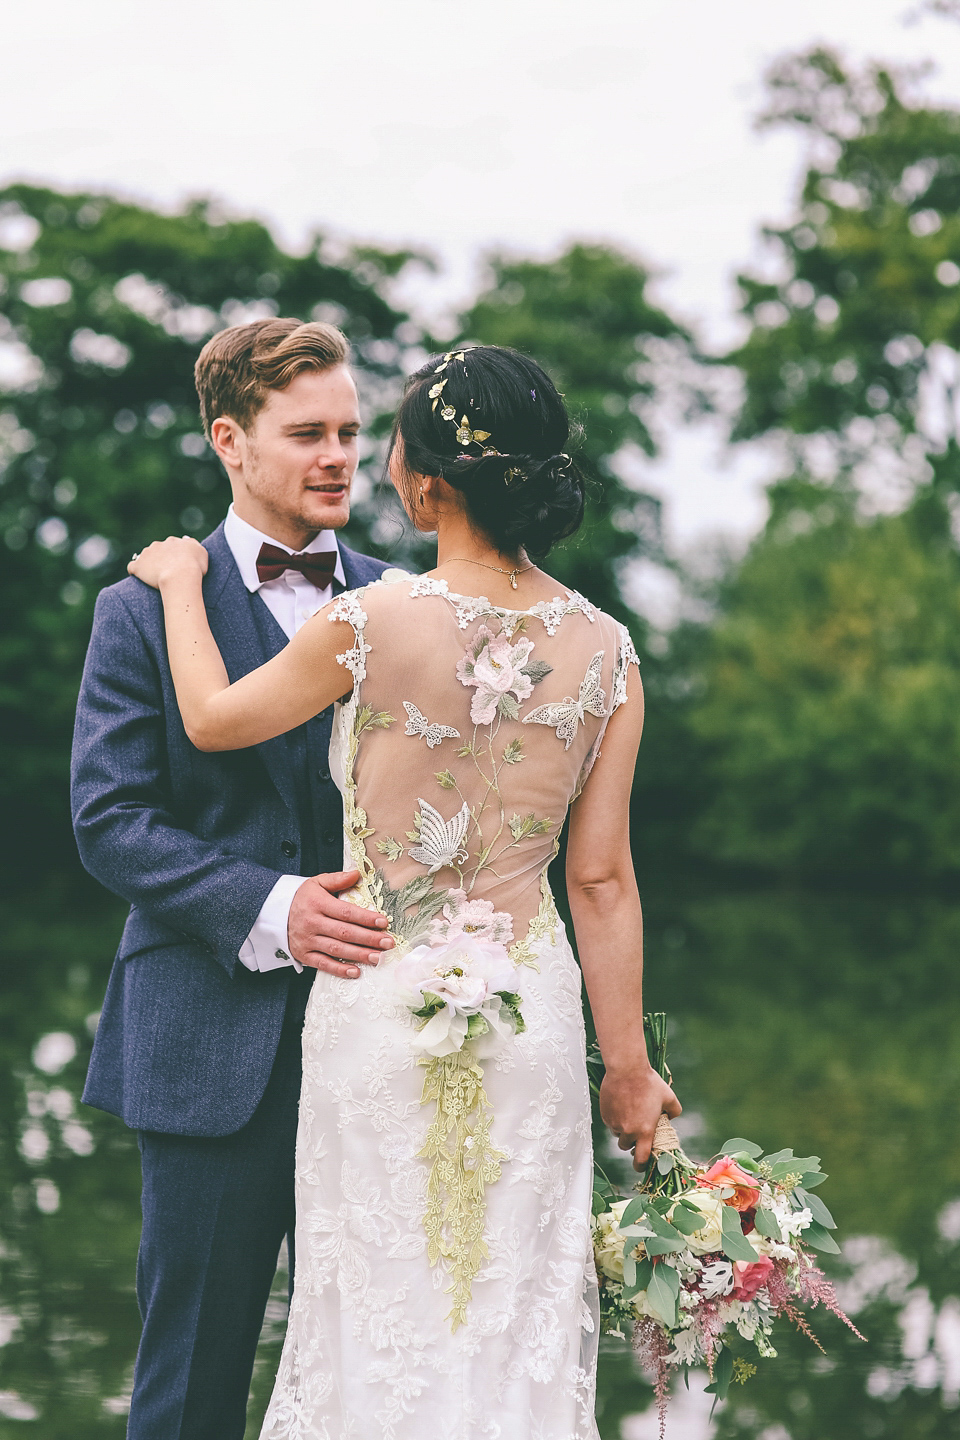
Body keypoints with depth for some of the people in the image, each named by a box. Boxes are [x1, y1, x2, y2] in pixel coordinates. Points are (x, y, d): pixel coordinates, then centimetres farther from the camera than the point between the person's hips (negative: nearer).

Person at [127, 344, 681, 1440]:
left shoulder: (374, 623, -16)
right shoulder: (605, 650, -5)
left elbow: (212, 720, 2)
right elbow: (601, 876, -2)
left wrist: (180, 582, 18)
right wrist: (628, 1062, 6)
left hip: (383, 1009, -3)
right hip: (533, 1016, 3)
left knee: (386, 1315, 10)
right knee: (518, 1310, 13)